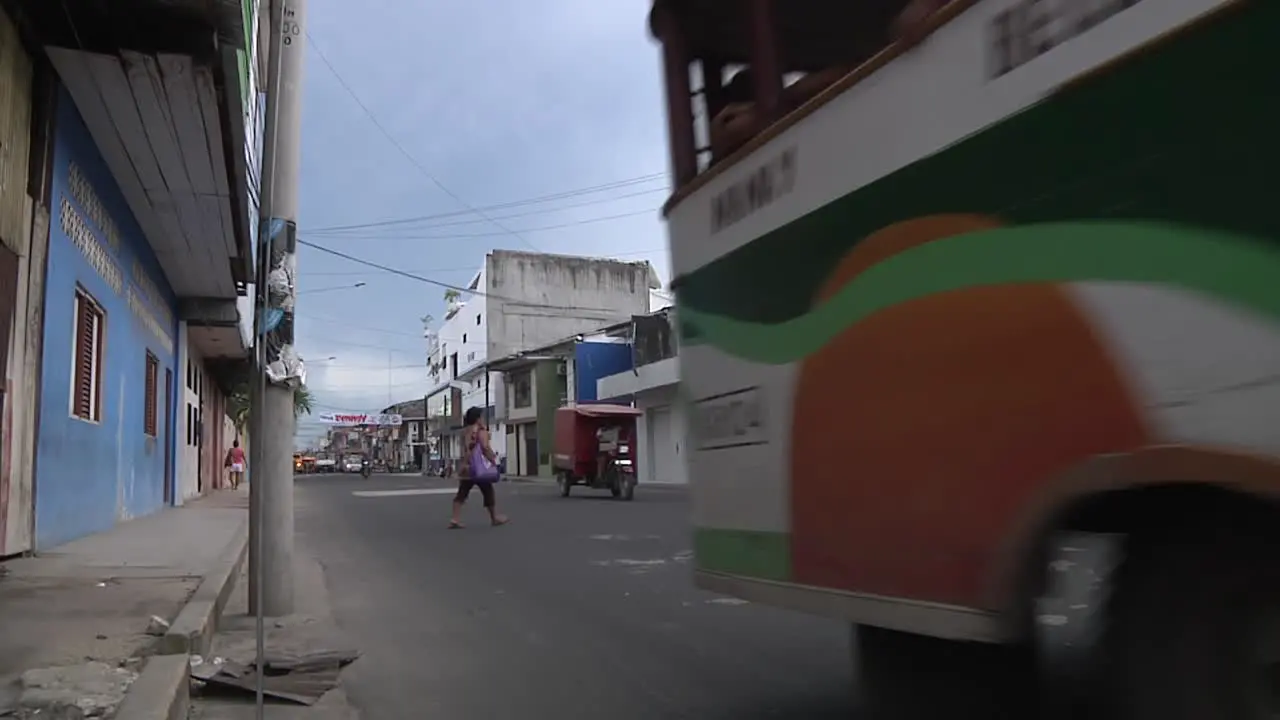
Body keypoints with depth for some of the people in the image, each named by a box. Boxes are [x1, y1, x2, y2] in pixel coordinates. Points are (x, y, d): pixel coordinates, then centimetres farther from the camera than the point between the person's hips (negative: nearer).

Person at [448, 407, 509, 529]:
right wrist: (493, 460, -14)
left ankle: (455, 519, -4)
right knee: (488, 492, 7)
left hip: (465, 466, 7)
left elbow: (466, 448, 15)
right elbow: (485, 447, -19)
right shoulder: (480, 430, -11)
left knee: (462, 493, 5)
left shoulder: (465, 431, 14)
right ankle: (495, 518, 18)